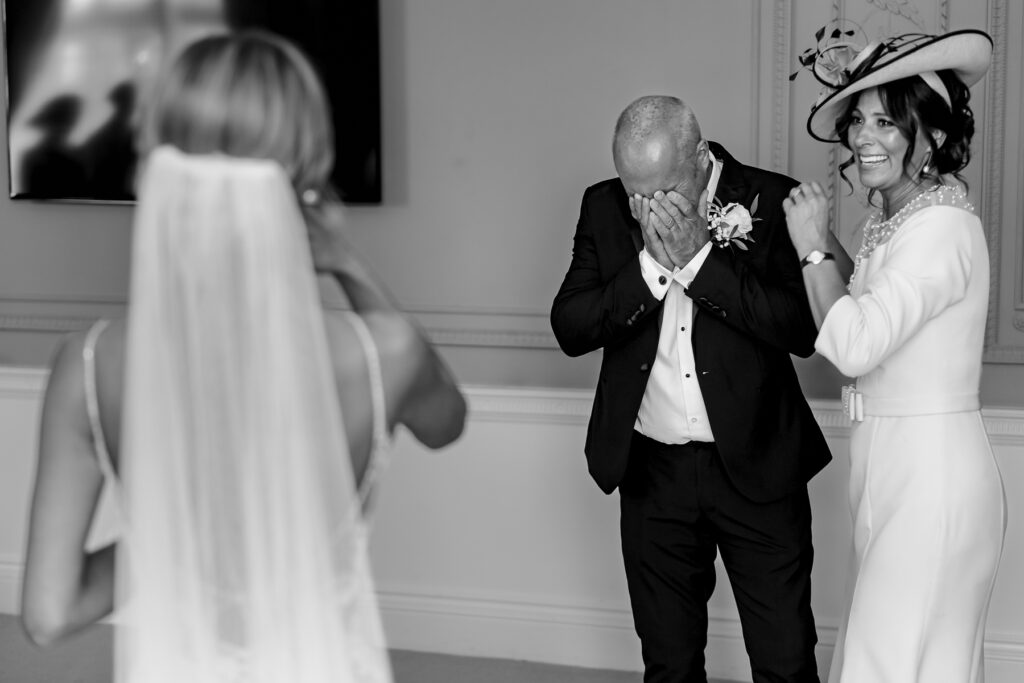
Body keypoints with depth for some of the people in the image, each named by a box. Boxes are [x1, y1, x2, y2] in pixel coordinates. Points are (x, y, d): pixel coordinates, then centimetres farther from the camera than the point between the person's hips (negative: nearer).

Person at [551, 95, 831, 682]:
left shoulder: (771, 200, -9)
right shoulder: (604, 206, 0)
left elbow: (804, 328, -18)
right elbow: (570, 327, -6)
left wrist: (697, 258, -22)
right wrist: (651, 264, -18)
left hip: (755, 466, -3)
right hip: (652, 472, 3)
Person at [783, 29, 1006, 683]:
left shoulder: (942, 226, -19)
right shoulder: (895, 218, 11)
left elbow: (854, 346, -25)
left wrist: (814, 247, -12)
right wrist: (826, 243, 9)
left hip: (928, 475, -10)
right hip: (898, 465, 10)